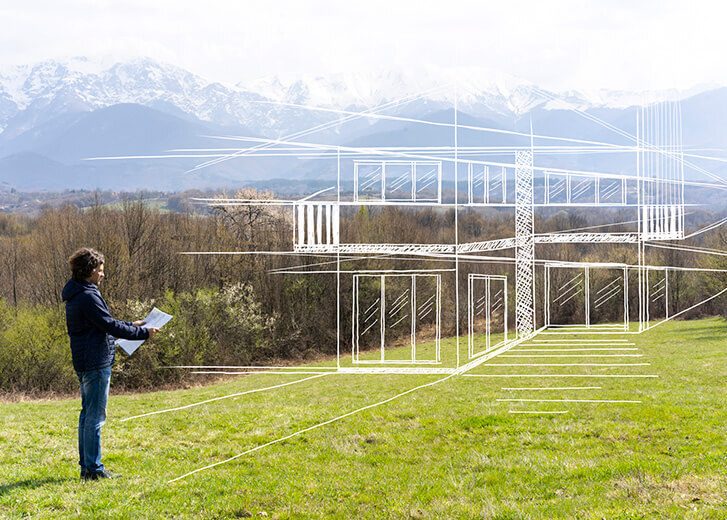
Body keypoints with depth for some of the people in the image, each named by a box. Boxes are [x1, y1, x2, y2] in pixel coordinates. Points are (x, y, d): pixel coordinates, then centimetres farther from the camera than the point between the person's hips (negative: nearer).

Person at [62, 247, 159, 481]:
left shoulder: (76, 295, 14)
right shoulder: (87, 297, -18)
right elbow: (110, 325, -18)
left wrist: (131, 325, 22)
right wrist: (143, 333, -10)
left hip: (84, 363, 10)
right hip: (96, 363, -10)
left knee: (88, 414, 15)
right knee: (95, 416, -6)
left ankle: (87, 466, 20)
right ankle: (93, 468, -3)